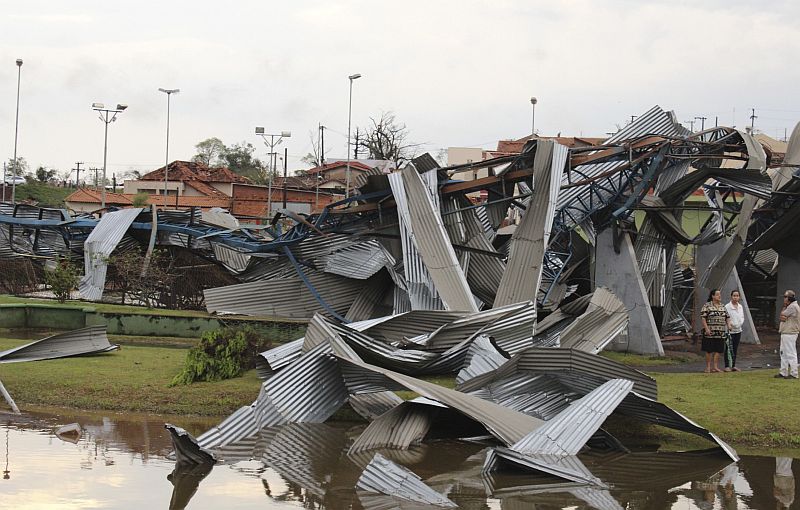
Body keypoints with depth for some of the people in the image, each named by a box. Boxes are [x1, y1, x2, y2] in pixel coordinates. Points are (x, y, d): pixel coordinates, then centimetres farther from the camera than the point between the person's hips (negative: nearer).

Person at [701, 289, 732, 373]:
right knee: (709, 350, -2)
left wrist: (728, 324, 1)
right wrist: (706, 328, -16)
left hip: (720, 333, 5)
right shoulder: (707, 306, -4)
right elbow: (703, 317, -9)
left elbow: (727, 317, 19)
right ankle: (708, 367, 5)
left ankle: (715, 367, 12)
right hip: (710, 332, -5)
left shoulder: (723, 306, 14)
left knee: (718, 350, 6)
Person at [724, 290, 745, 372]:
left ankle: (733, 366, 17)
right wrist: (730, 324, -21)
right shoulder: (727, 307, -10)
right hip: (730, 330, -6)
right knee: (728, 349, -3)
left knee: (735, 349, 10)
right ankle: (727, 366, 1)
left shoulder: (741, 307, 10)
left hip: (738, 330, 6)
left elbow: (742, 317, 15)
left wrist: (740, 323, -3)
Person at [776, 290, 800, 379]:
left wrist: (785, 306, -1)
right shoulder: (790, 306, 18)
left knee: (791, 354, -9)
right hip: (785, 333, 11)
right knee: (783, 353, 15)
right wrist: (783, 317, -9)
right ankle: (783, 373, 21)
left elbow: (782, 315, -13)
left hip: (790, 334, -11)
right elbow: (782, 317, 13)